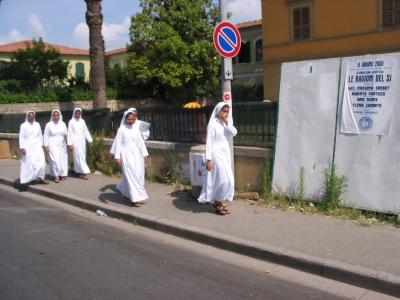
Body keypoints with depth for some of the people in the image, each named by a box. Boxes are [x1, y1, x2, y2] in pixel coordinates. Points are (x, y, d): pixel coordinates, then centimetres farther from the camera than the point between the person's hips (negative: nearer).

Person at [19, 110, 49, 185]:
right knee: (29, 163, 1)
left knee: (41, 161, -7)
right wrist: (22, 148, -11)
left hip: (37, 146, 3)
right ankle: (31, 179, 11)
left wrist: (41, 144, 10)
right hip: (28, 146, -3)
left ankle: (40, 177, 1)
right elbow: (21, 137, -5)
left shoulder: (37, 125, 9)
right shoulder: (24, 125, -3)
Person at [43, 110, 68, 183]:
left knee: (62, 160, 5)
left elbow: (66, 133, 15)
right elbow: (46, 136, -2)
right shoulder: (49, 125, -3)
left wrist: (66, 135, -9)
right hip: (53, 145, -3)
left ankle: (62, 174, 17)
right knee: (55, 160, -12)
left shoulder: (63, 124, 6)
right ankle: (56, 176, -6)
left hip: (62, 145, 4)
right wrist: (46, 145, -7)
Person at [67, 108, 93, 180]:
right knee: (79, 156, -8)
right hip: (75, 141, -5)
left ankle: (76, 170, 25)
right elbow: (70, 133, -6)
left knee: (81, 156, 9)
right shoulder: (71, 122, -5)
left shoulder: (82, 121, 8)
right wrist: (70, 144, -10)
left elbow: (86, 131, 13)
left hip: (82, 141, 5)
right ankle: (84, 172, -9)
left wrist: (90, 140, 10)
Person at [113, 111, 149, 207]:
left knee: (138, 175, 9)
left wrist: (144, 154, 10)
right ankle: (135, 198, -2)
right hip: (126, 154, -5)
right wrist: (117, 157, -10)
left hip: (136, 154, 6)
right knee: (131, 176, -6)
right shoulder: (121, 129, -6)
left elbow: (141, 142, 11)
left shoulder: (136, 129, 8)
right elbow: (118, 143, -7)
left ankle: (125, 191, 34)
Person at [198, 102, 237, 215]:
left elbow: (234, 133, -5)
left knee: (226, 180, 10)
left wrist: (227, 122, -13)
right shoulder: (212, 124, -11)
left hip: (226, 154, 8)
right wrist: (208, 159, -17)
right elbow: (209, 142, -14)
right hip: (217, 154, -7)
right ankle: (218, 204, 6)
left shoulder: (226, 123, 10)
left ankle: (218, 202, 23)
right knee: (225, 180, -8)